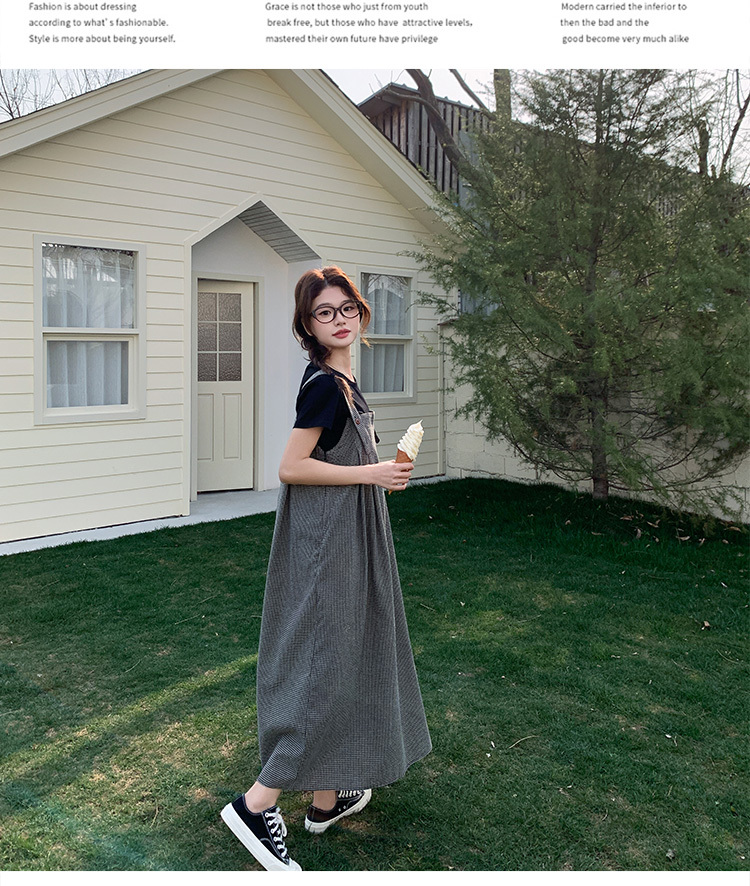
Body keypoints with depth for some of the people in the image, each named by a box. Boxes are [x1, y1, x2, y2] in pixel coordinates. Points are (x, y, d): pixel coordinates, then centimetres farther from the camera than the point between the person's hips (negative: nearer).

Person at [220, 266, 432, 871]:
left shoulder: (340, 381, 12)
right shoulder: (324, 384, -17)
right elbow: (291, 468, -21)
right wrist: (370, 472, -17)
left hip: (347, 537, 10)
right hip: (327, 540, -10)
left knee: (344, 660, 15)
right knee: (328, 666, -6)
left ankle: (327, 797, 29)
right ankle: (258, 802, 5)